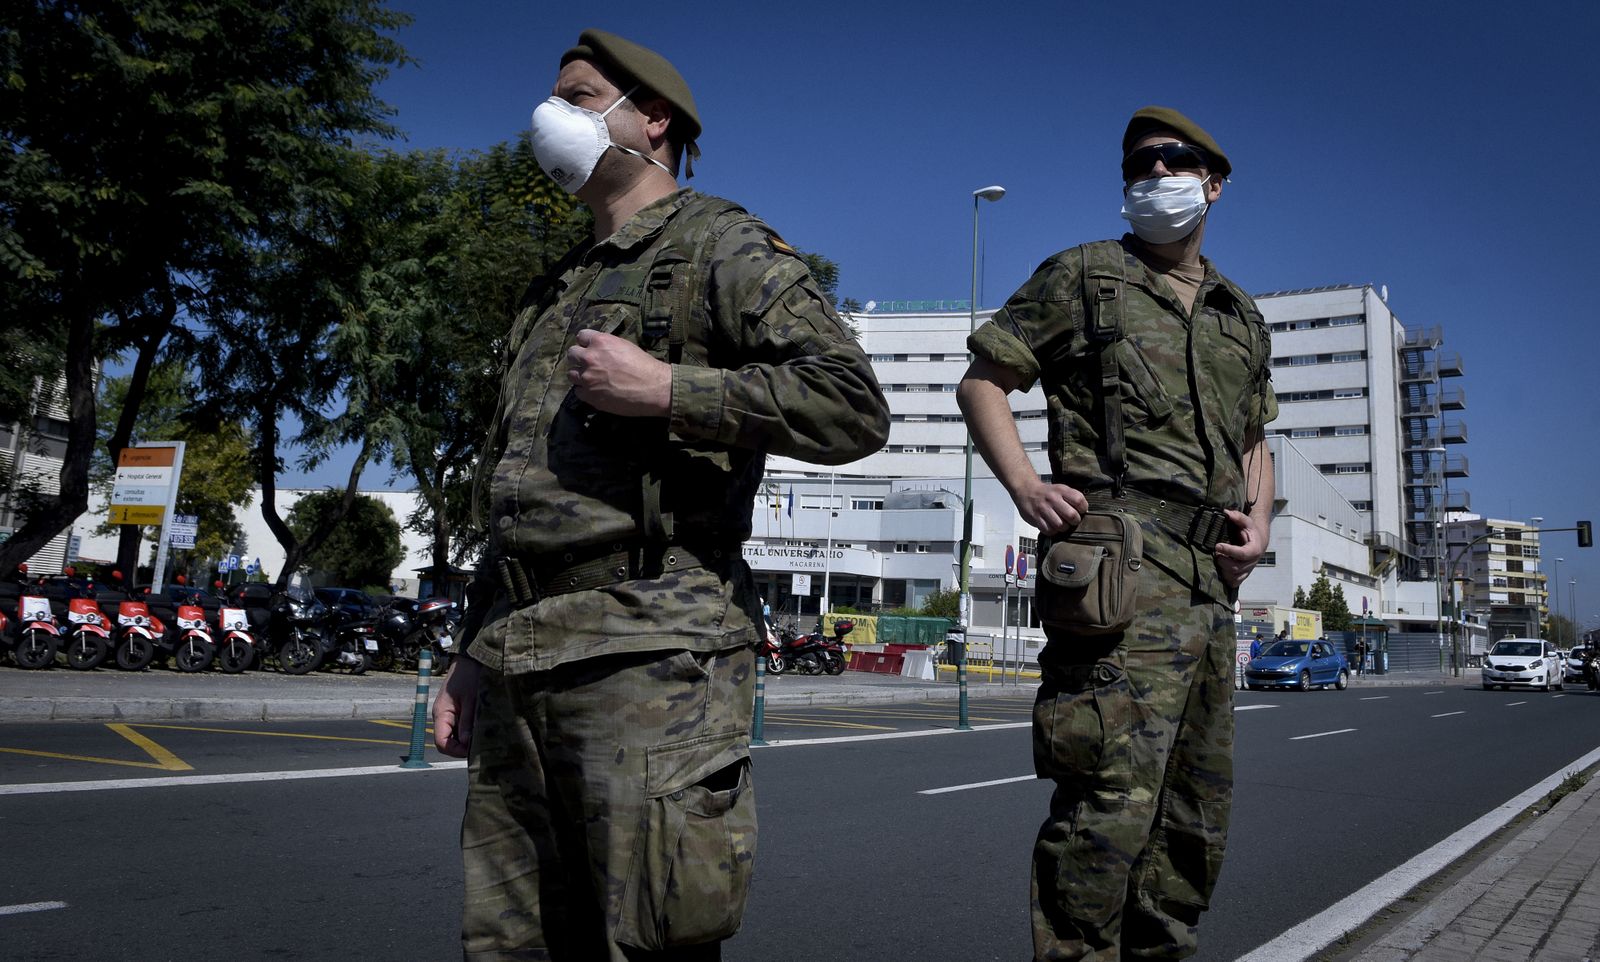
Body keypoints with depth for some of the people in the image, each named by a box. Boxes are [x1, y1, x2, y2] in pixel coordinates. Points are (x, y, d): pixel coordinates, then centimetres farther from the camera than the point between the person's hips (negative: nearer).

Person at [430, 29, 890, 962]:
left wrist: (665, 389, -16)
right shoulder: (558, 292, 25)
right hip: (519, 669, 8)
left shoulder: (721, 246, 1)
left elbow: (853, 406, -12)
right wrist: (475, 655, 21)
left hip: (646, 651, -8)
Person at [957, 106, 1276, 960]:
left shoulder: (1243, 318, 22)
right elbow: (982, 383, 4)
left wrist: (1259, 520, 8)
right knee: (1114, 794, -16)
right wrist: (1024, 487, -11)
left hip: (1210, 579, 7)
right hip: (1121, 563, -7)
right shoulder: (1081, 276, 6)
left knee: (1197, 817, 13)